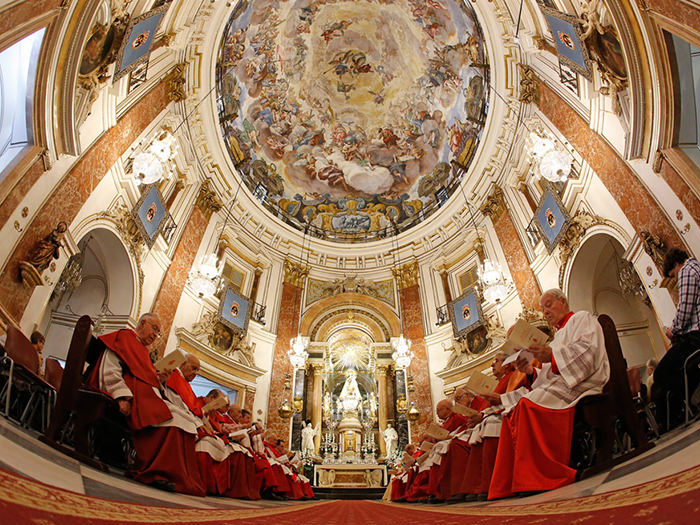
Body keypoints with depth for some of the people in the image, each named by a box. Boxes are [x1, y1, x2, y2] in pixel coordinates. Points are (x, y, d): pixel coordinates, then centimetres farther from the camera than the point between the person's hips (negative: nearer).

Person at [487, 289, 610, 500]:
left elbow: (589, 349, -12)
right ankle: (511, 484, -22)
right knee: (513, 412, -15)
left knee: (528, 404, -33)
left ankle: (544, 476, -31)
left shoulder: (581, 318, 10)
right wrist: (532, 372, 5)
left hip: (581, 383, -8)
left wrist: (553, 355, -24)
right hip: (556, 386, 8)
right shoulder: (558, 336, 33)